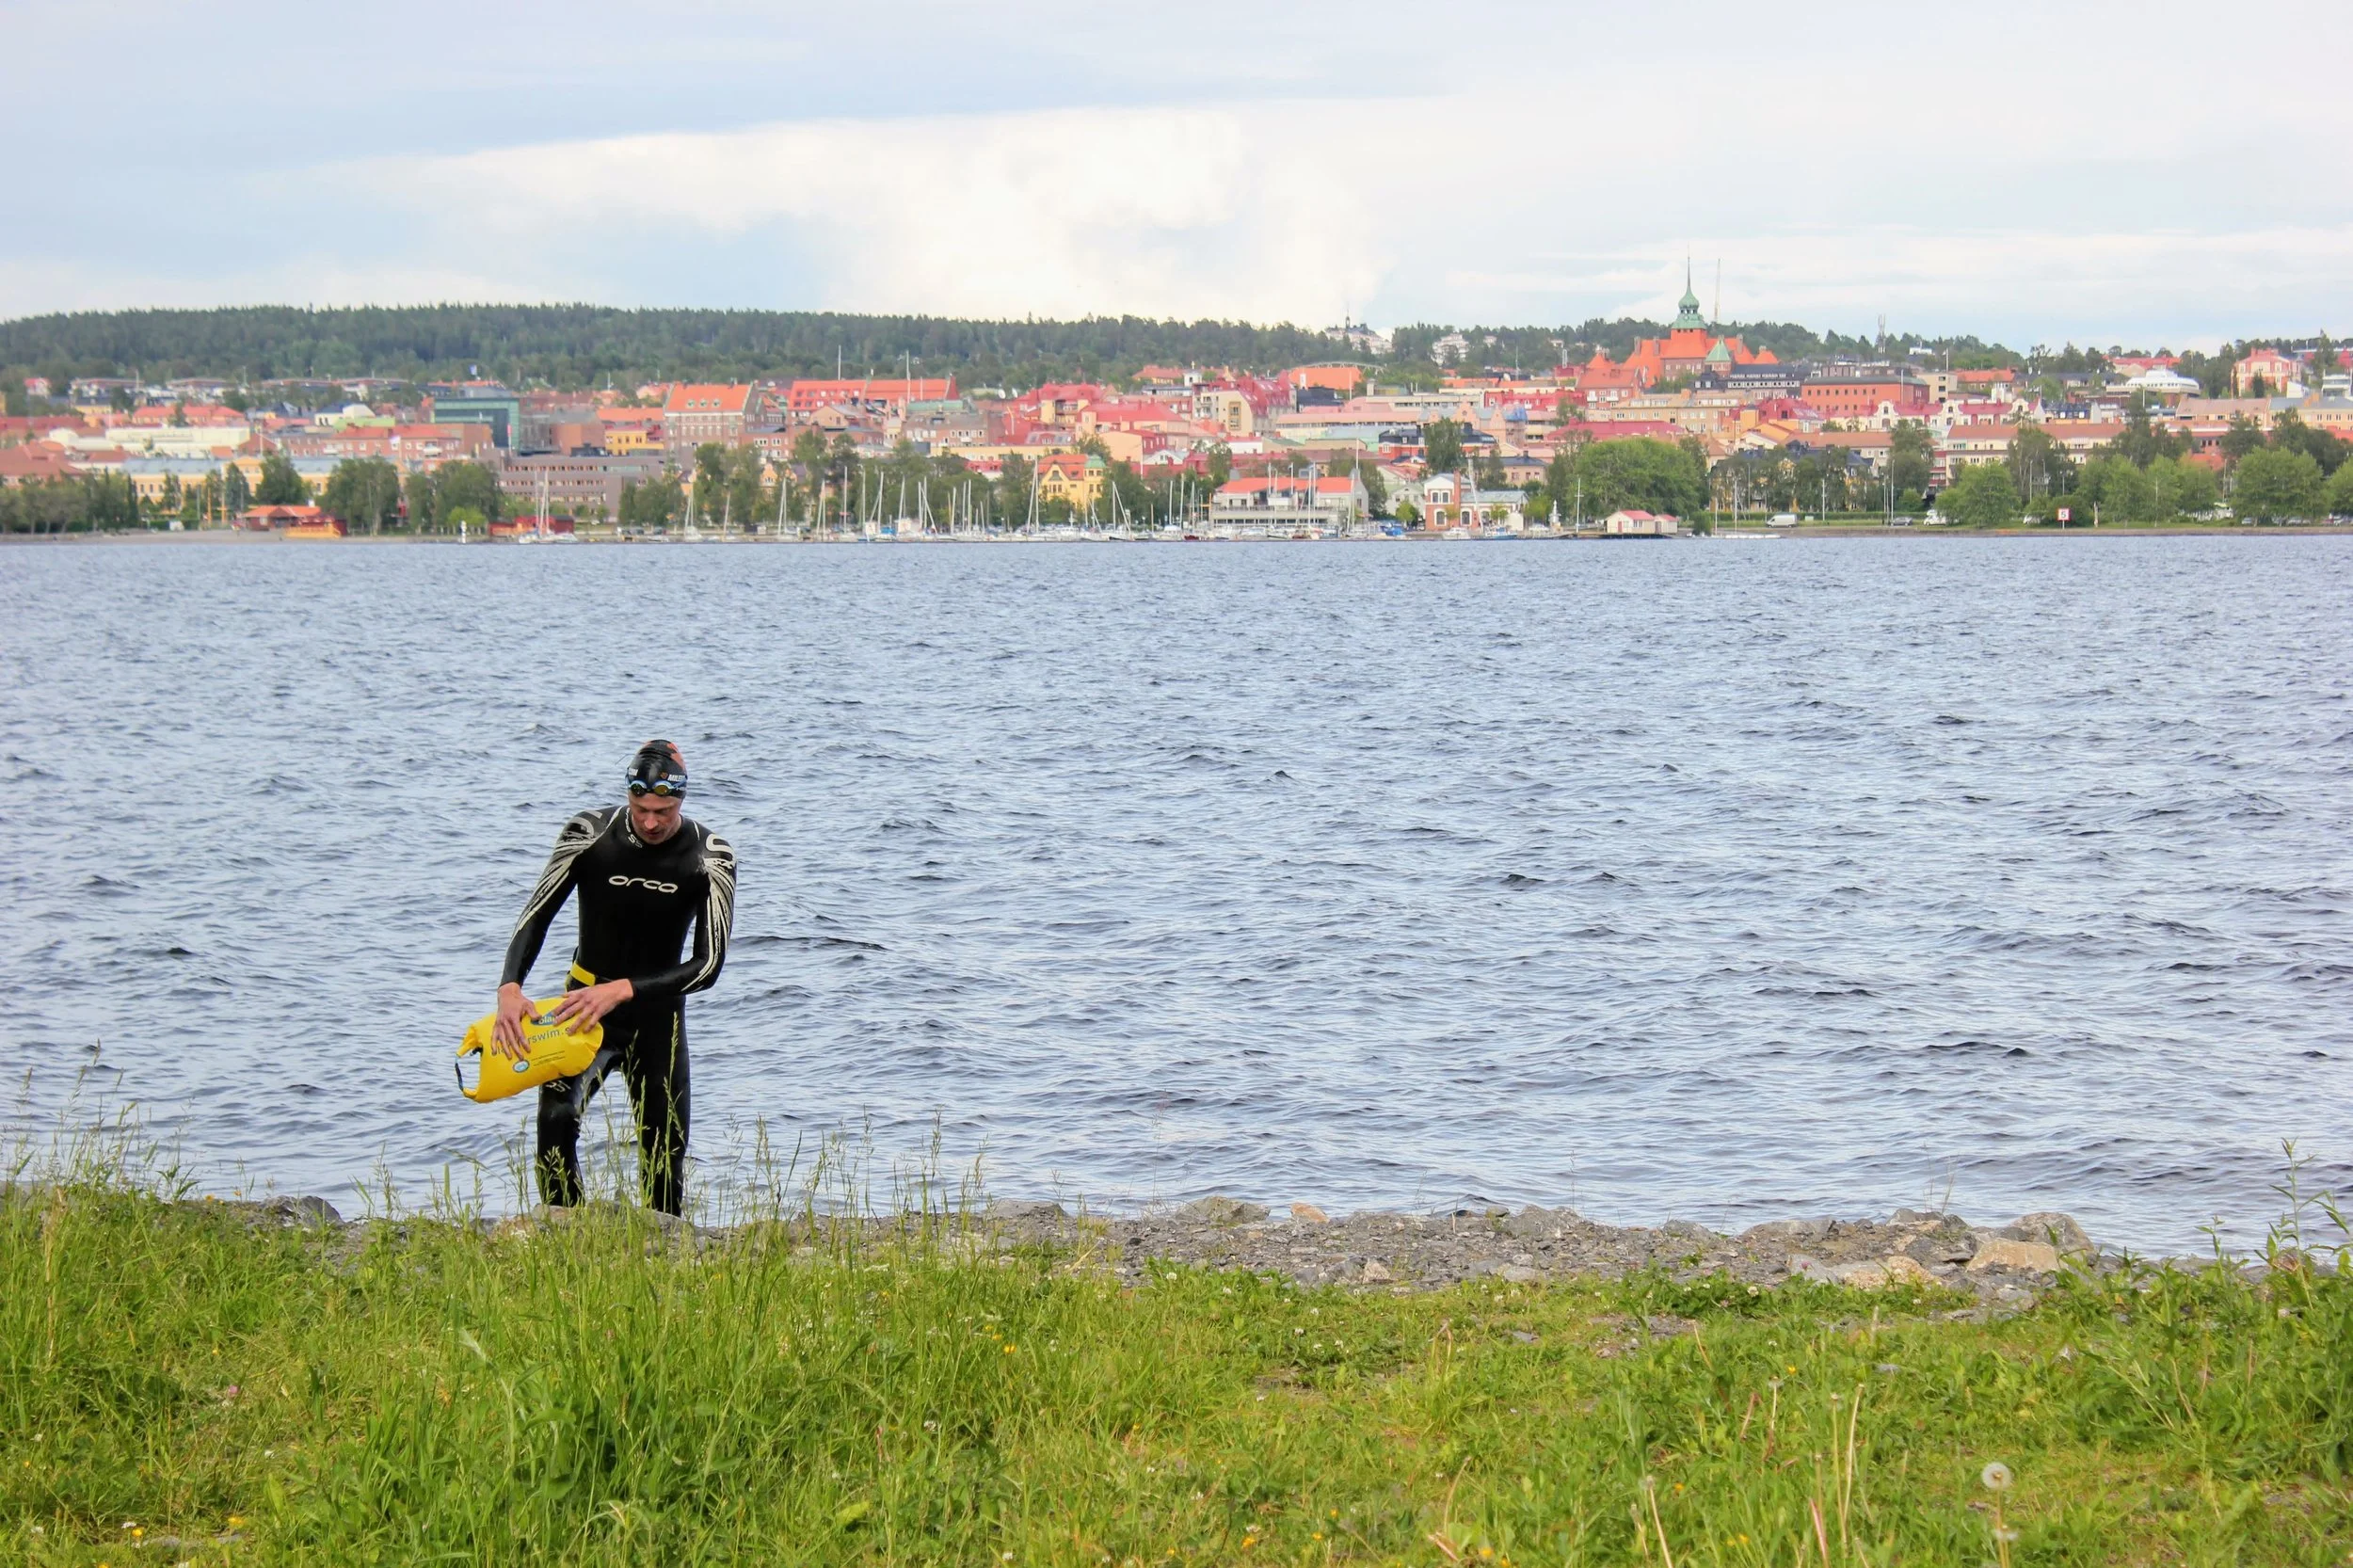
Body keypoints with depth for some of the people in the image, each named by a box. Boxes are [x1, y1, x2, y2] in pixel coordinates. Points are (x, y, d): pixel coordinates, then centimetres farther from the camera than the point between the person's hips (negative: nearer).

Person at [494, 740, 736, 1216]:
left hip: (657, 1012, 1)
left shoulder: (710, 857, -13)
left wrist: (621, 990, -25)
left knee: (664, 1158, 2)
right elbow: (536, 915, -10)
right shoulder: (589, 834, -14)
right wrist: (510, 987, -28)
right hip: (584, 998, -1)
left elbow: (709, 964, -14)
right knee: (556, 1119, -26)